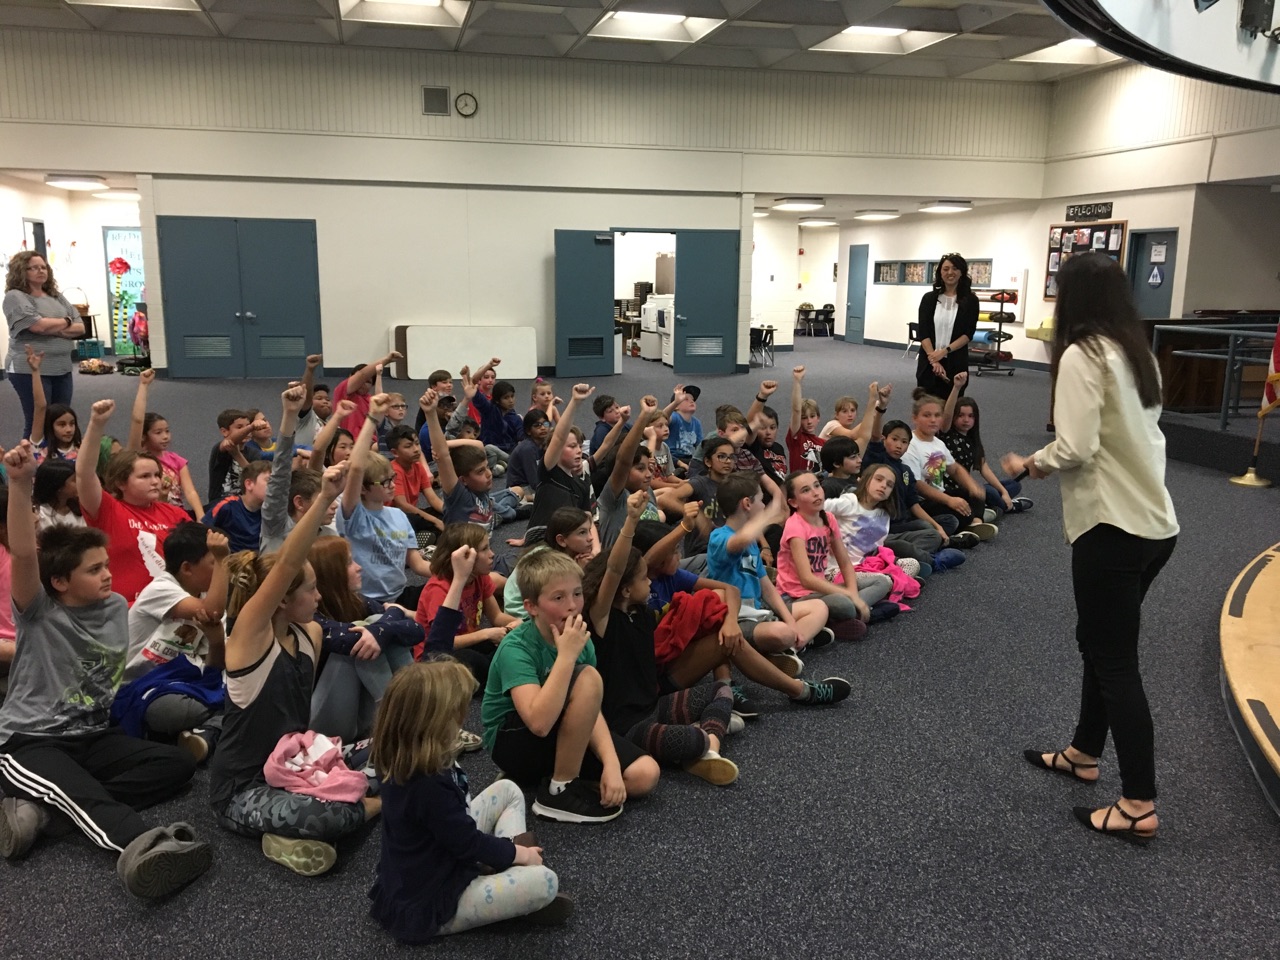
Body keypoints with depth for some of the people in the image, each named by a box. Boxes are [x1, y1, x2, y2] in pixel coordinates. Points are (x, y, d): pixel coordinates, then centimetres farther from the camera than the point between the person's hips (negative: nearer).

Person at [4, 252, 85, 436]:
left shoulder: (57, 297, 14)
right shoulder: (15, 297, -5)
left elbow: (80, 328, 8)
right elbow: (39, 325, -18)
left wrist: (55, 329, -10)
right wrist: (66, 321, -1)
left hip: (62, 368, 6)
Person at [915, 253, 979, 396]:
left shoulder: (970, 301, 3)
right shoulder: (929, 298, 5)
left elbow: (968, 334, -3)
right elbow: (923, 332, -2)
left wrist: (945, 351, -16)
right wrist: (933, 360, -14)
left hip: (956, 364, -1)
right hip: (928, 363, 1)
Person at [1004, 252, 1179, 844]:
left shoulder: (1082, 355, -14)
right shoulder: (1137, 352, 11)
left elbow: (1075, 449, -21)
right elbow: (1133, 438, 13)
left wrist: (1030, 464, -2)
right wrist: (1047, 463, 13)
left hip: (1114, 527, -9)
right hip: (1155, 523, 9)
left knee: (1115, 660, 0)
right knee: (1101, 641, 22)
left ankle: (1139, 806, 8)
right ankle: (1084, 753, 37)